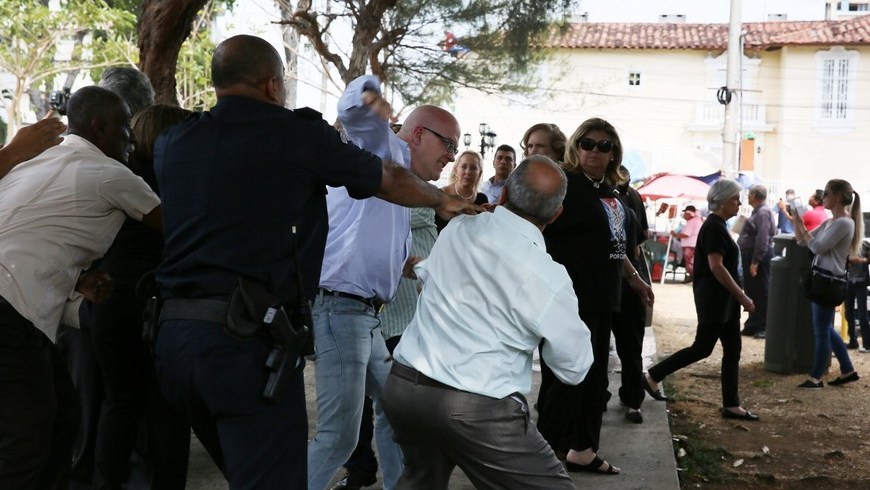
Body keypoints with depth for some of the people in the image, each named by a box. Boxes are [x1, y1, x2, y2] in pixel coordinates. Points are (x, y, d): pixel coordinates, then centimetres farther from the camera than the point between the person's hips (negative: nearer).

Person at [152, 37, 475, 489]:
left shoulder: (171, 143, 10)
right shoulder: (299, 134, -3)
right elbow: (389, 181, 12)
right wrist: (442, 200, 33)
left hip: (175, 332, 6)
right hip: (249, 338, -6)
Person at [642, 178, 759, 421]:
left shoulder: (717, 225, 14)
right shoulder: (714, 227, -16)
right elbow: (716, 266, -22)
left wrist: (738, 296, 22)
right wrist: (742, 296, -20)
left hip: (723, 299, 10)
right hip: (714, 298, -10)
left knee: (732, 350, 7)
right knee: (702, 348, -3)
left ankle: (731, 405, 10)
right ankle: (652, 376, 8)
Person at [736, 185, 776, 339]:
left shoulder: (763, 212, -16)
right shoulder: (757, 211, 15)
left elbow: (762, 239, -24)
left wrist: (755, 261, -26)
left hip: (759, 256, -10)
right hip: (751, 255, 10)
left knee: (761, 292, -4)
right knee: (752, 291, 15)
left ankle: (763, 327, 2)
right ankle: (753, 325, 22)